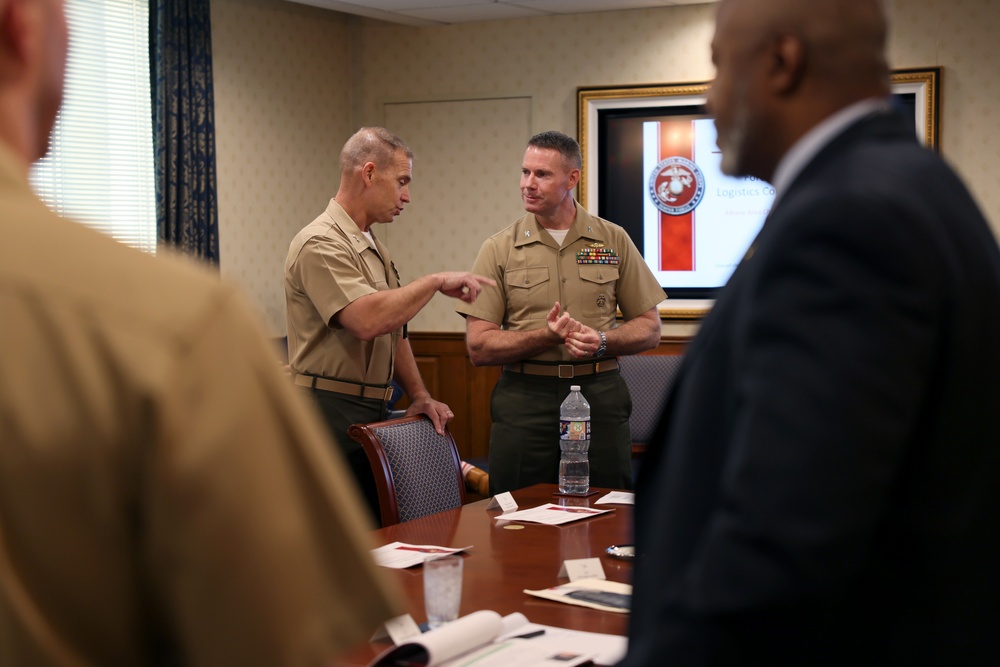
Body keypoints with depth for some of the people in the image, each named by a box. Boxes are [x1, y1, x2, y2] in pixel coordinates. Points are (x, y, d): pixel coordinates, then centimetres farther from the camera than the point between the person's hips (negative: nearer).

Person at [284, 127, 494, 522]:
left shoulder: (373, 247, 19)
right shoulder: (320, 244, -14)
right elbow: (368, 320, -28)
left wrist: (418, 394, 13)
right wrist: (436, 282, -17)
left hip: (373, 412, 9)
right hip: (332, 412, -9)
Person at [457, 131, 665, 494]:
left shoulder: (614, 241, 7)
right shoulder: (499, 249, 3)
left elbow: (649, 328, 9)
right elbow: (478, 347, -3)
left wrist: (602, 340, -11)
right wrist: (547, 336, -17)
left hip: (600, 396, 1)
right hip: (524, 401, -1)